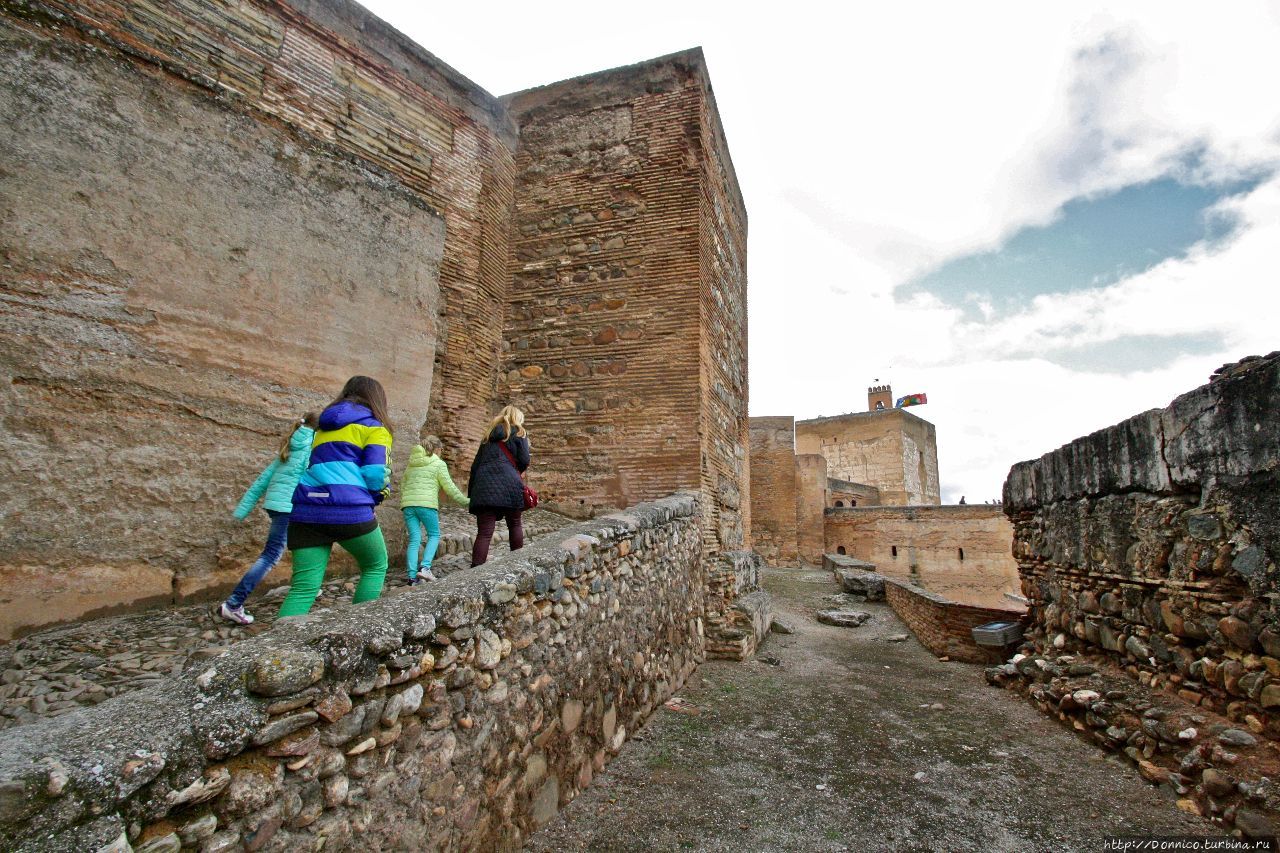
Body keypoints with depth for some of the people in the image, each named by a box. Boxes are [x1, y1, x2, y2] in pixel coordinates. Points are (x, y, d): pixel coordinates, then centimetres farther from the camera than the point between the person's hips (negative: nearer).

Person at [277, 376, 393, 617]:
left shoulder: (324, 428, 27)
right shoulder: (374, 428, 6)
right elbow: (375, 475, -5)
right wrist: (378, 494, 16)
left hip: (306, 510, 5)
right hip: (349, 509, -5)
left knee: (304, 587, 1)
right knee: (376, 566, 17)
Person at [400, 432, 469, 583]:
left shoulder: (411, 463, 20)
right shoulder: (438, 464, 4)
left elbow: (403, 484, 21)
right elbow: (449, 487, 0)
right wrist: (465, 501, 7)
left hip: (408, 503, 5)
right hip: (426, 503, -5)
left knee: (414, 539, 5)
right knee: (434, 534, 10)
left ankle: (412, 576, -3)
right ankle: (425, 567, -9)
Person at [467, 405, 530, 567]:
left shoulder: (489, 436, 25)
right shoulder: (518, 433, 11)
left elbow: (475, 465, 20)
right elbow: (524, 461, 0)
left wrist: (471, 491, 20)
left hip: (484, 485, 3)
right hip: (507, 484, -3)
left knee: (484, 532, -3)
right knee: (515, 524, 15)